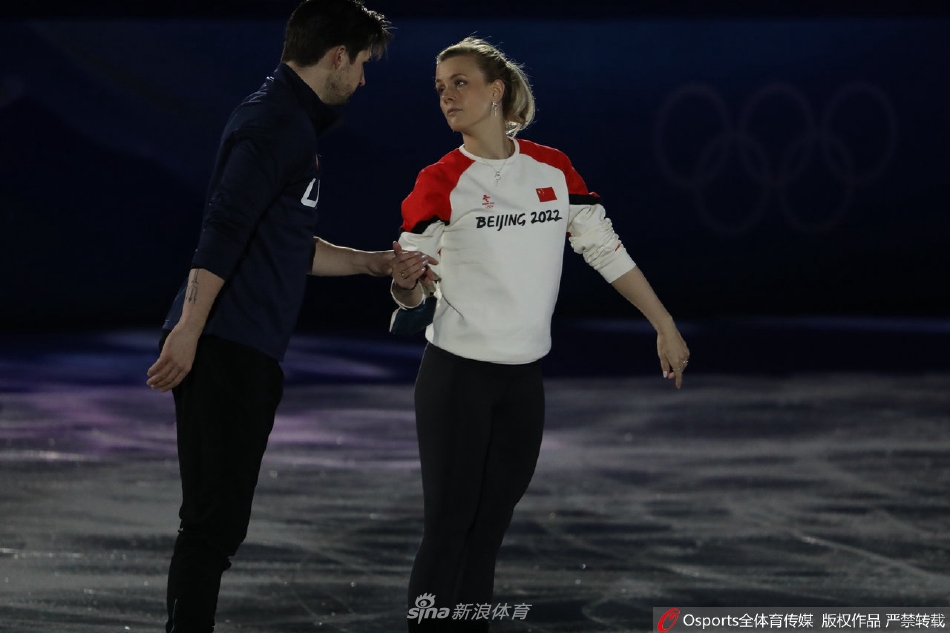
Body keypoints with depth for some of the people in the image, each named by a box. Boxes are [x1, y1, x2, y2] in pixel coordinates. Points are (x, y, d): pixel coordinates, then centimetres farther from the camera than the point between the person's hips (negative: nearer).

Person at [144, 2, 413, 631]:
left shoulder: (293, 122, 22)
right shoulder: (275, 122, -11)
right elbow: (224, 228, -21)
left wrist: (377, 262, 29)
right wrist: (189, 331, -26)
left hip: (251, 355, 10)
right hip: (225, 350, -10)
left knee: (221, 520, 12)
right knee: (214, 519, -11)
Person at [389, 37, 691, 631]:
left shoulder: (553, 168, 3)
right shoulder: (440, 183, -7)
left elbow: (606, 248, 9)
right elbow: (411, 295, -6)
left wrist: (666, 327, 9)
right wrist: (406, 280, -30)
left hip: (523, 379, 4)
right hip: (457, 376, -4)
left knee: (488, 532, 8)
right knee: (449, 526, -7)